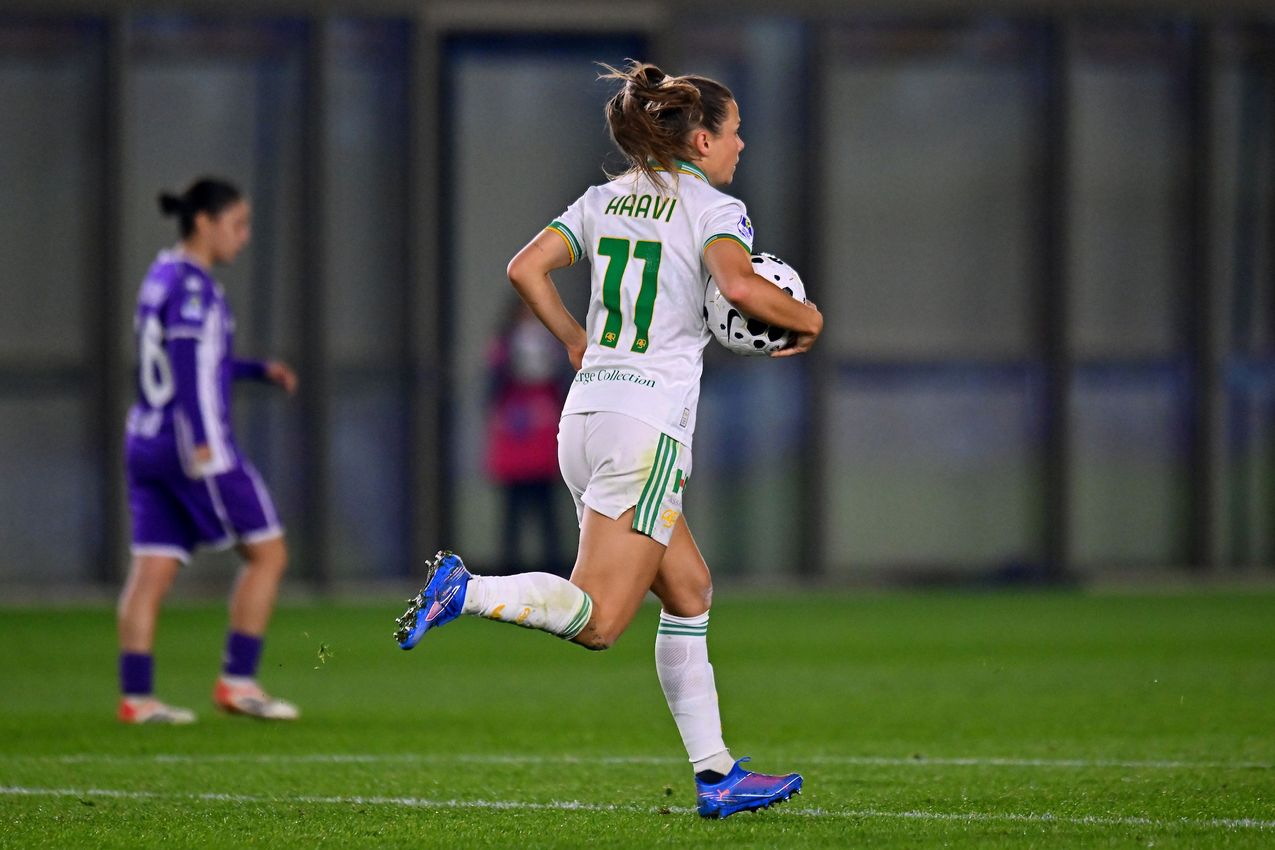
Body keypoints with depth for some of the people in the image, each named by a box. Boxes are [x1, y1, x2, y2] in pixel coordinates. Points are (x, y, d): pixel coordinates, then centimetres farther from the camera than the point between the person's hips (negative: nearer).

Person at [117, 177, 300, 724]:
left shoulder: (160, 278, 17)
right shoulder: (191, 285, -11)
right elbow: (186, 363, -21)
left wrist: (260, 370, 22)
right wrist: (202, 444, -26)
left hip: (146, 443, 9)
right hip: (194, 443, -9)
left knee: (153, 571, 4)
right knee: (267, 551, 1)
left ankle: (135, 696, -1)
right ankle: (237, 681, -1)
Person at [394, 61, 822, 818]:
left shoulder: (604, 200, 15)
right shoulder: (714, 209, -4)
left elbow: (526, 267, 10)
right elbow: (740, 286, -22)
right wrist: (805, 318, -5)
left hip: (586, 412, 8)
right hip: (649, 422, -8)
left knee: (690, 590, 15)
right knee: (598, 620, -9)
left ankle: (716, 774, 13)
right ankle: (464, 591, -26)